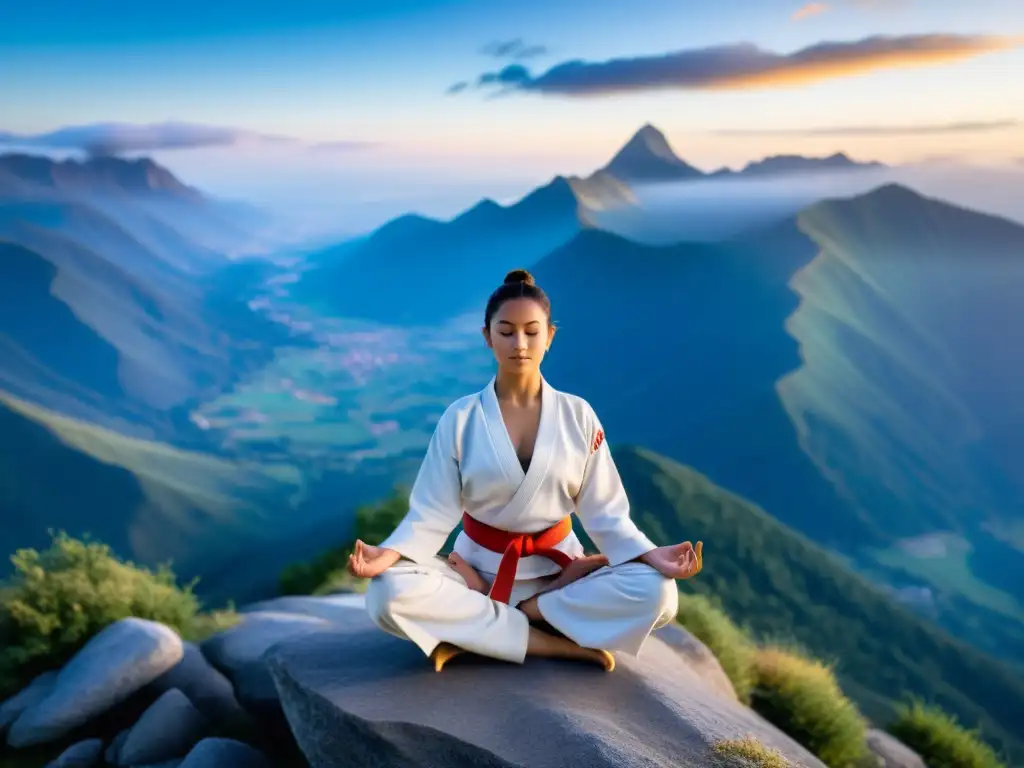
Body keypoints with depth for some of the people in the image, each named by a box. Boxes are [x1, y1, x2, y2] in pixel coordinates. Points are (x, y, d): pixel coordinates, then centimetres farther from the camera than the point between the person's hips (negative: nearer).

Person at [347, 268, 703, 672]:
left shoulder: (578, 416, -2)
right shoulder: (460, 418, -5)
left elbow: (604, 511, -2)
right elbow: (433, 513, -6)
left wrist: (651, 554, -19)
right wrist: (390, 553, -26)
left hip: (556, 567, 1)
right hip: (480, 565, -1)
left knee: (657, 595, -26)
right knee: (389, 594, -30)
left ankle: (470, 633, -19)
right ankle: (555, 642, -22)